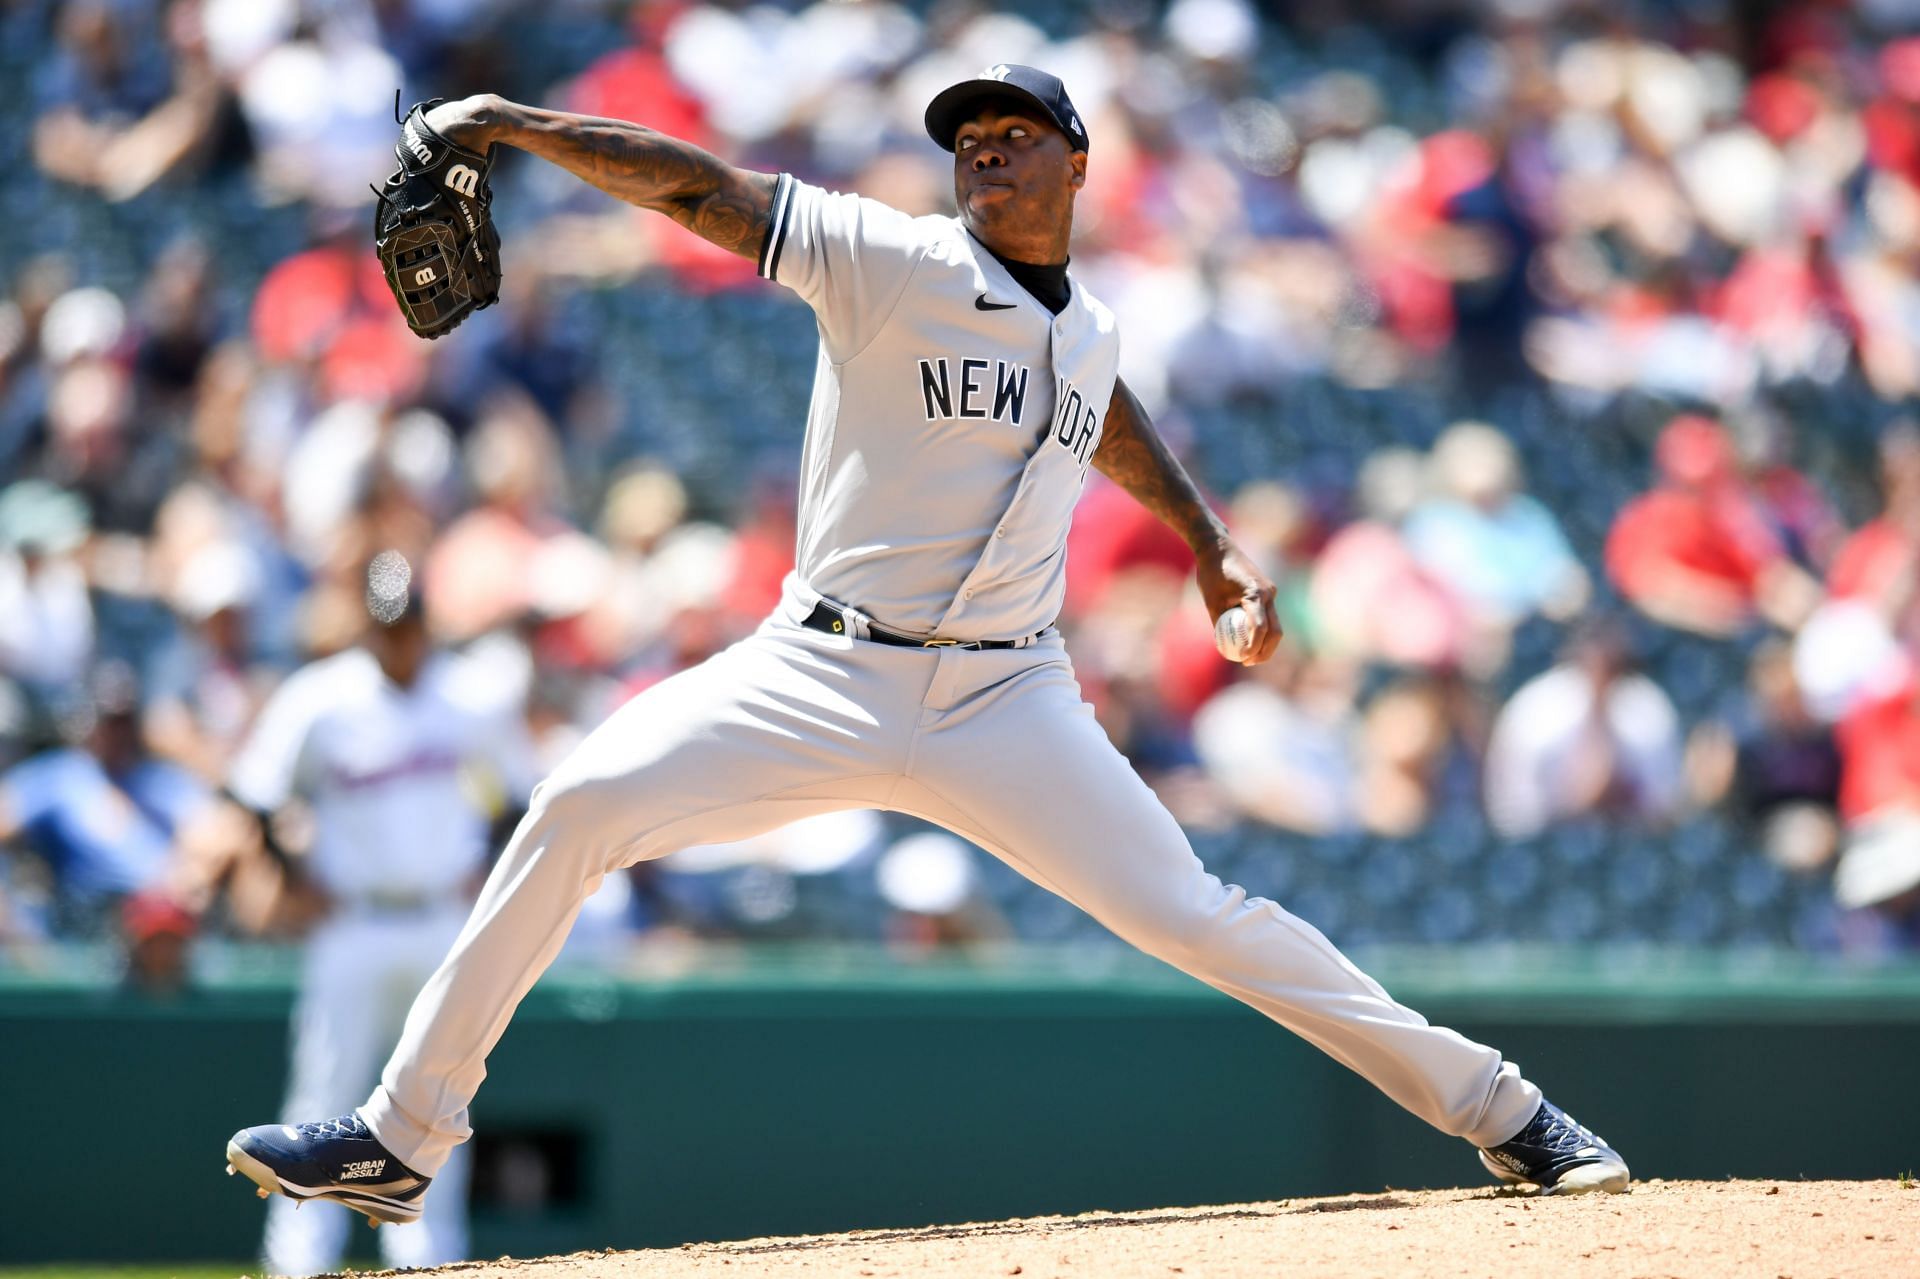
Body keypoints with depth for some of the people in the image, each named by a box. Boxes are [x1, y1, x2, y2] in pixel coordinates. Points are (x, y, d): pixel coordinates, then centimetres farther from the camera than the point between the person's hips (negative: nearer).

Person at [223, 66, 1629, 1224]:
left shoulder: (1088, 331, 11)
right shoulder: (891, 263, -4)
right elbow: (706, 188, -13)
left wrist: (1210, 541, 28)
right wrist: (516, 124, -22)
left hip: (1006, 703, 2)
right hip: (826, 678, -2)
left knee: (1192, 913, -6)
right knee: (580, 807, -19)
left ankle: (1496, 1106, 7)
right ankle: (402, 1139, -10)